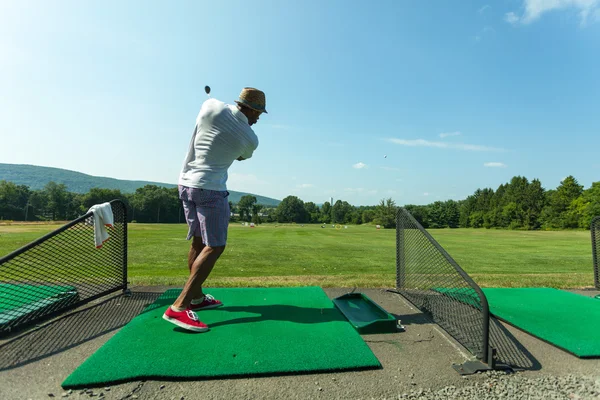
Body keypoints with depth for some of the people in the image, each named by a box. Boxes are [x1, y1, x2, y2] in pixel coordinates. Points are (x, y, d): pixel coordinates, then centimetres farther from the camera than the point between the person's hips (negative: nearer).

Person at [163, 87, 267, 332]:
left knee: (198, 241, 14)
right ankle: (179, 307, -12)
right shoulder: (250, 139, -6)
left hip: (186, 182, 7)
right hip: (210, 189, -7)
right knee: (214, 246, -5)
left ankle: (196, 297, 24)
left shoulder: (211, 106, -1)